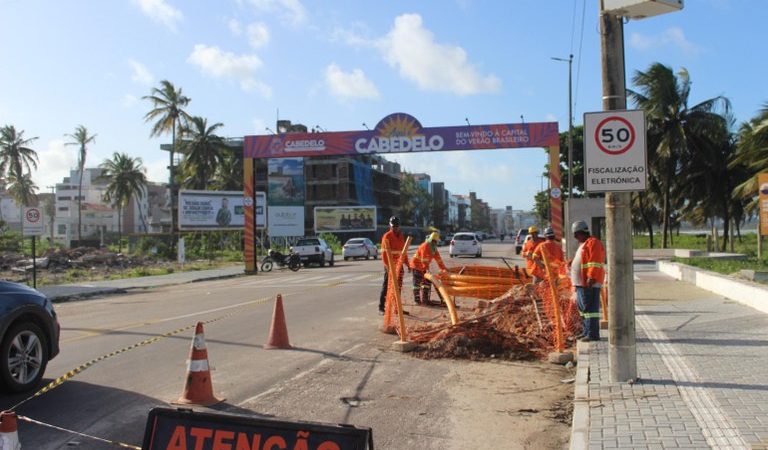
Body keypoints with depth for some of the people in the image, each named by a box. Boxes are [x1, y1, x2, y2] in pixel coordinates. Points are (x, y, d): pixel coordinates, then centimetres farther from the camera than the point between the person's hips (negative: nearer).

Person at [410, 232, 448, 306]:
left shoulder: (434, 248, 7)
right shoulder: (425, 246, -22)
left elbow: (438, 258, 6)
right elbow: (424, 259, -28)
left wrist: (444, 268, 2)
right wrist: (427, 269, -32)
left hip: (423, 267, 9)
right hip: (416, 266, -9)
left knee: (427, 282, 5)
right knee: (417, 283, -7)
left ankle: (425, 299, 9)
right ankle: (417, 300, -4)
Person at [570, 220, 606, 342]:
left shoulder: (593, 243, -11)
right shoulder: (584, 244, 22)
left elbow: (595, 263, -20)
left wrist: (591, 278, -25)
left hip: (589, 283, -11)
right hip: (581, 283, 11)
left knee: (590, 308, -10)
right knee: (583, 307, 15)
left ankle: (593, 334, -9)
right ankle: (586, 332, 24)